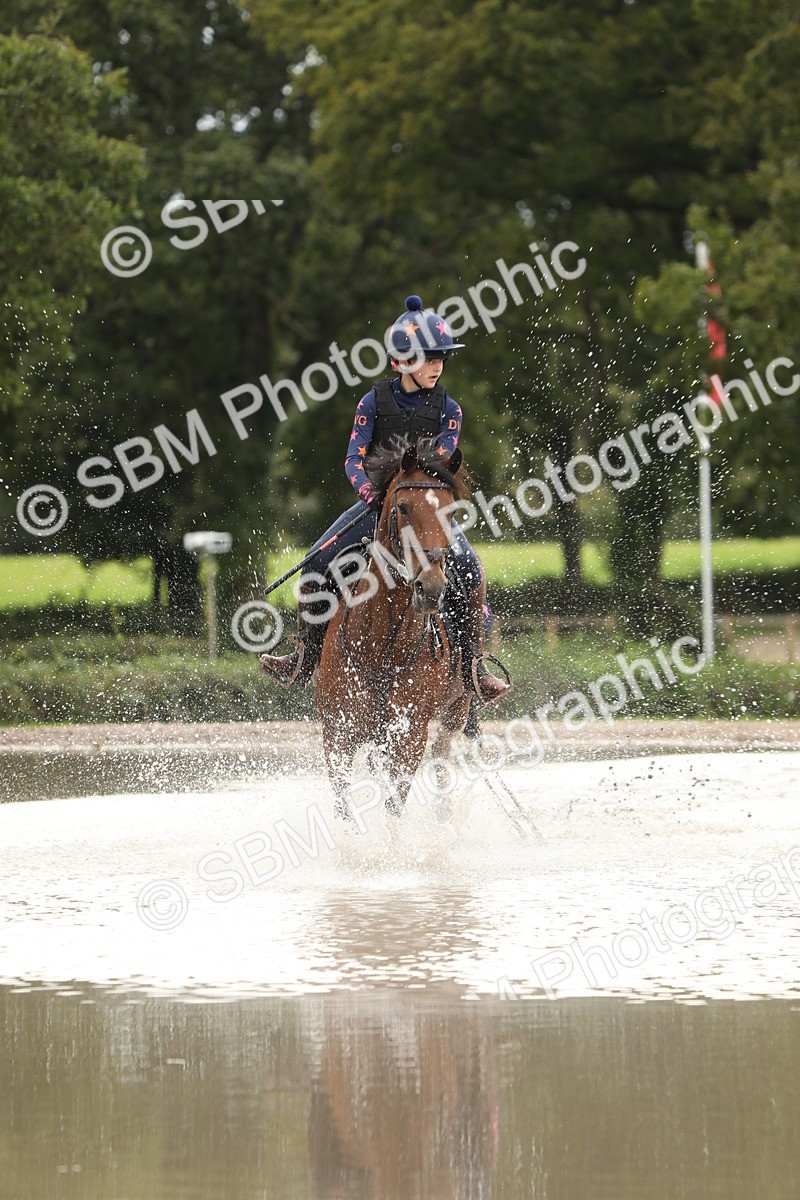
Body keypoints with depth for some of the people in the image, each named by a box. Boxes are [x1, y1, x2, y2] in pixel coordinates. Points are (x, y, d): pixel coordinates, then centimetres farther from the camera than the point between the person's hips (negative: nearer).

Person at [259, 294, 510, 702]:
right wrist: (367, 489, -28)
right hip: (377, 501, 1)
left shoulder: (447, 410, 0)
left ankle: (473, 666, -17)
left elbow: (443, 466, -7)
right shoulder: (375, 402, -1)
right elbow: (354, 459, -6)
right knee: (317, 562, -17)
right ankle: (305, 657, -4)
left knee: (469, 570, -25)